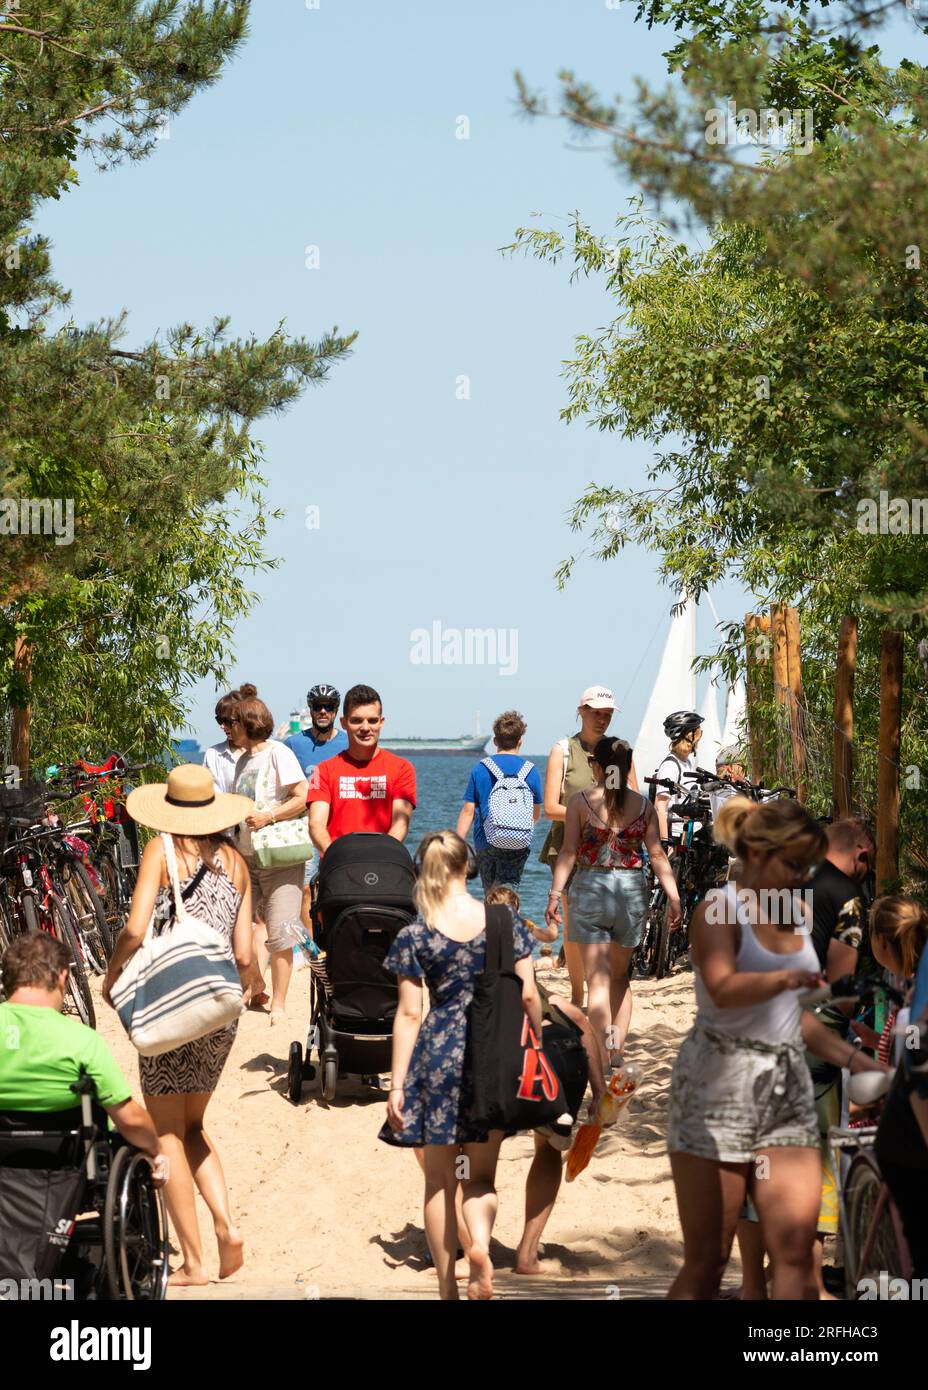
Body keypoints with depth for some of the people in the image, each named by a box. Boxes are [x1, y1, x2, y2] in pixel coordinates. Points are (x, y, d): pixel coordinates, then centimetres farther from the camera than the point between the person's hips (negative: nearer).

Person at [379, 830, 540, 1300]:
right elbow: (528, 996, -1)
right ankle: (480, 1245, -18)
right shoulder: (504, 922, -1)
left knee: (439, 1180, 12)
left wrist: (396, 1084, -2)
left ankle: (447, 1285, 14)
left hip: (439, 1053, -1)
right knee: (481, 1175, 11)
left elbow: (409, 1015, -5)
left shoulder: (414, 935, -4)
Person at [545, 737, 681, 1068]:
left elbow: (568, 852, -8)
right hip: (633, 891, 3)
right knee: (620, 975, 20)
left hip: (591, 889, -3)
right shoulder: (643, 805, 3)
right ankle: (617, 1048, 12)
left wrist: (555, 894, -7)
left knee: (598, 978, -2)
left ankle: (603, 1057, -12)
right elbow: (657, 855, 0)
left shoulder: (580, 802, -3)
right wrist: (674, 898, 1)